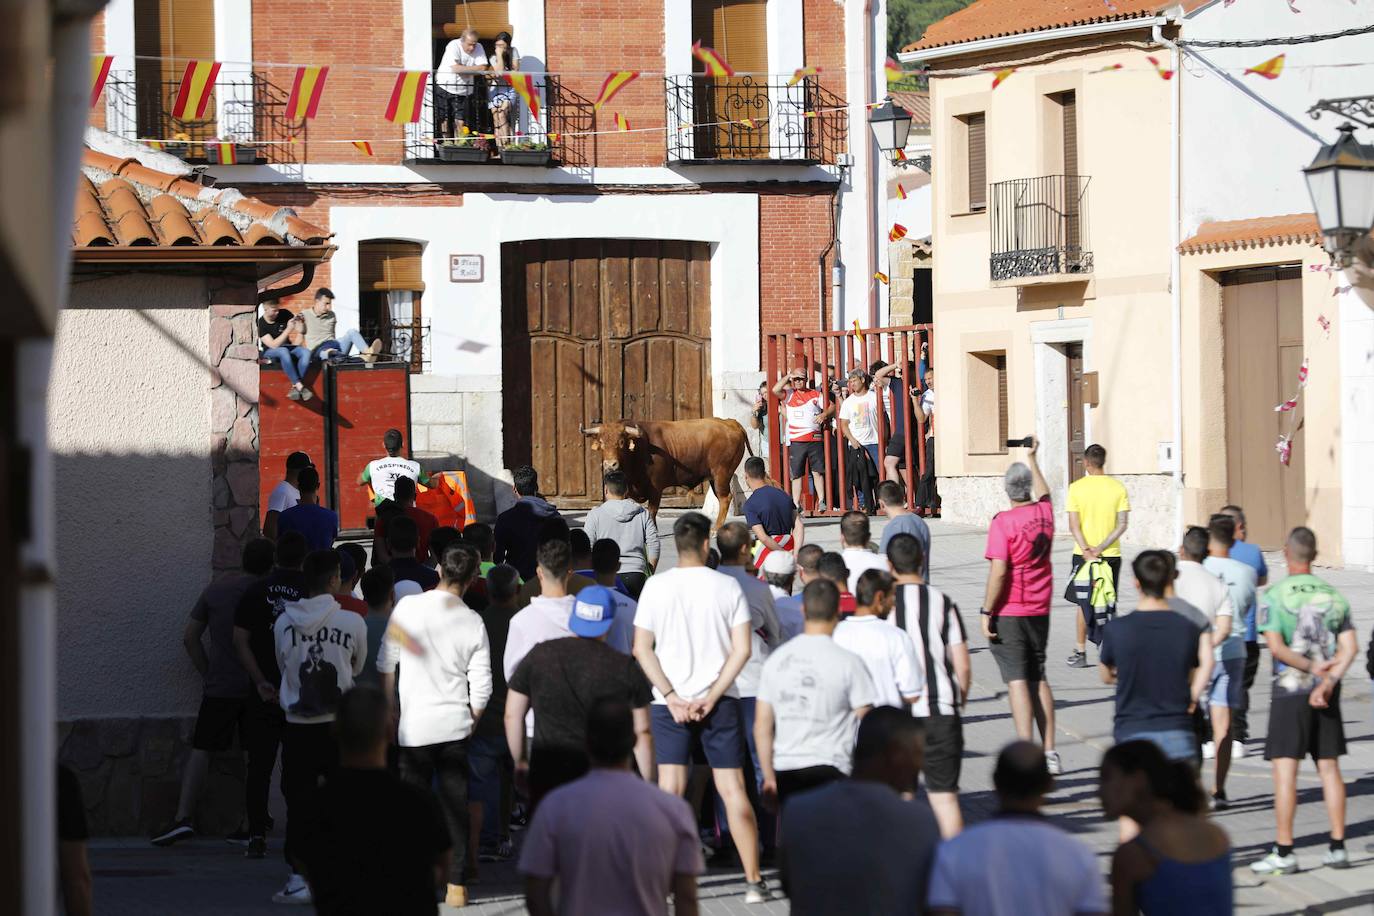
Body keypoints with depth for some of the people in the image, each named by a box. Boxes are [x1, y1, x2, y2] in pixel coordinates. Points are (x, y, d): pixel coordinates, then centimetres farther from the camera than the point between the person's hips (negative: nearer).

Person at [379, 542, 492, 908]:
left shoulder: (407, 607, -7)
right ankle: (457, 885, 7)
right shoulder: (473, 623, -2)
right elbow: (481, 688, -1)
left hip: (413, 726, -1)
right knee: (456, 806, 7)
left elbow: (386, 665, -1)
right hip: (455, 726, 1)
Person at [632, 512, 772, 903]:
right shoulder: (728, 586, -2)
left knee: (670, 789, 0)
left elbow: (641, 648, -5)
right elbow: (741, 650, -7)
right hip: (719, 700, 0)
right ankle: (754, 881, 2)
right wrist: (711, 697, -7)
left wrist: (671, 696, -7)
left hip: (669, 701, 0)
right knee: (733, 789, 2)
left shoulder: (657, 586, -2)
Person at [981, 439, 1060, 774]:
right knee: (1038, 678, 14)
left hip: (1009, 611, -6)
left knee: (1016, 680, -6)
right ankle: (1049, 752, 14)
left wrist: (986, 612, -14)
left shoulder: (1004, 521, -15)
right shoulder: (1044, 512, 3)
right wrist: (1032, 457, 42)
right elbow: (1044, 493, 29)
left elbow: (999, 571, -20)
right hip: (1039, 608, 6)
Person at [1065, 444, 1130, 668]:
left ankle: (1080, 652, 12)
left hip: (1083, 554, -1)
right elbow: (1122, 525, -7)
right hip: (1111, 555, 1)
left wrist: (1086, 551, -15)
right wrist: (1101, 548, -10)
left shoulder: (1077, 487, -5)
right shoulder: (1118, 488, -1)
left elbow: (1074, 525, -11)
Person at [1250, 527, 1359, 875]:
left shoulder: (1275, 595, -7)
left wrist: (1311, 667, -7)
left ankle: (1284, 853, -5)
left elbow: (1275, 646, -16)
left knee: (1285, 769, -3)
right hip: (1326, 691, 5)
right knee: (1329, 768, 10)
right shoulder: (1333, 595, 7)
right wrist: (1327, 680, -10)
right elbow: (1349, 648, -2)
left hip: (1290, 690, -4)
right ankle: (1337, 848, 11)